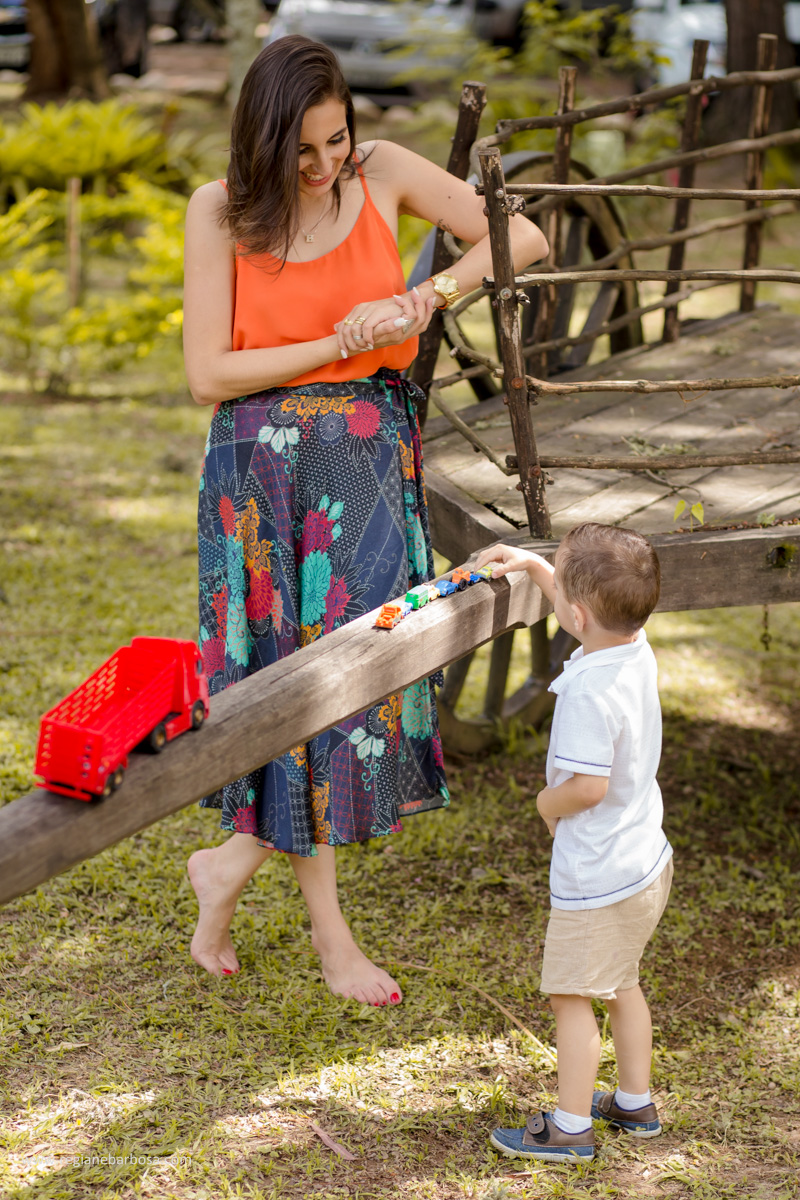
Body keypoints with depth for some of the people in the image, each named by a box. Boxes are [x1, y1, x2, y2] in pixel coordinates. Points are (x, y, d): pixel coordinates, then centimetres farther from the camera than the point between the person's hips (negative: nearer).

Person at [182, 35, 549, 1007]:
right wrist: (341, 343, -14)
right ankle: (330, 935, 15)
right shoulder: (221, 211, -7)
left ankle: (232, 862, 23)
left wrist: (427, 296, -12)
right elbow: (207, 375, -11)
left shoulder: (382, 173, -1)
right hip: (266, 469, -3)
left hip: (371, 461, 3)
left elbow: (522, 237, 3)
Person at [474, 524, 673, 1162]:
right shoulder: (637, 650, -3)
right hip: (647, 859, 9)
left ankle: (571, 1127, 16)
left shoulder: (589, 691, -30)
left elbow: (590, 786, -31)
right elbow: (589, 612, 19)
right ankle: (635, 1102, 36)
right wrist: (533, 564, 22)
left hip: (596, 877, -9)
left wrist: (546, 803, -11)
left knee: (573, 996, 6)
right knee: (621, 983, 24)